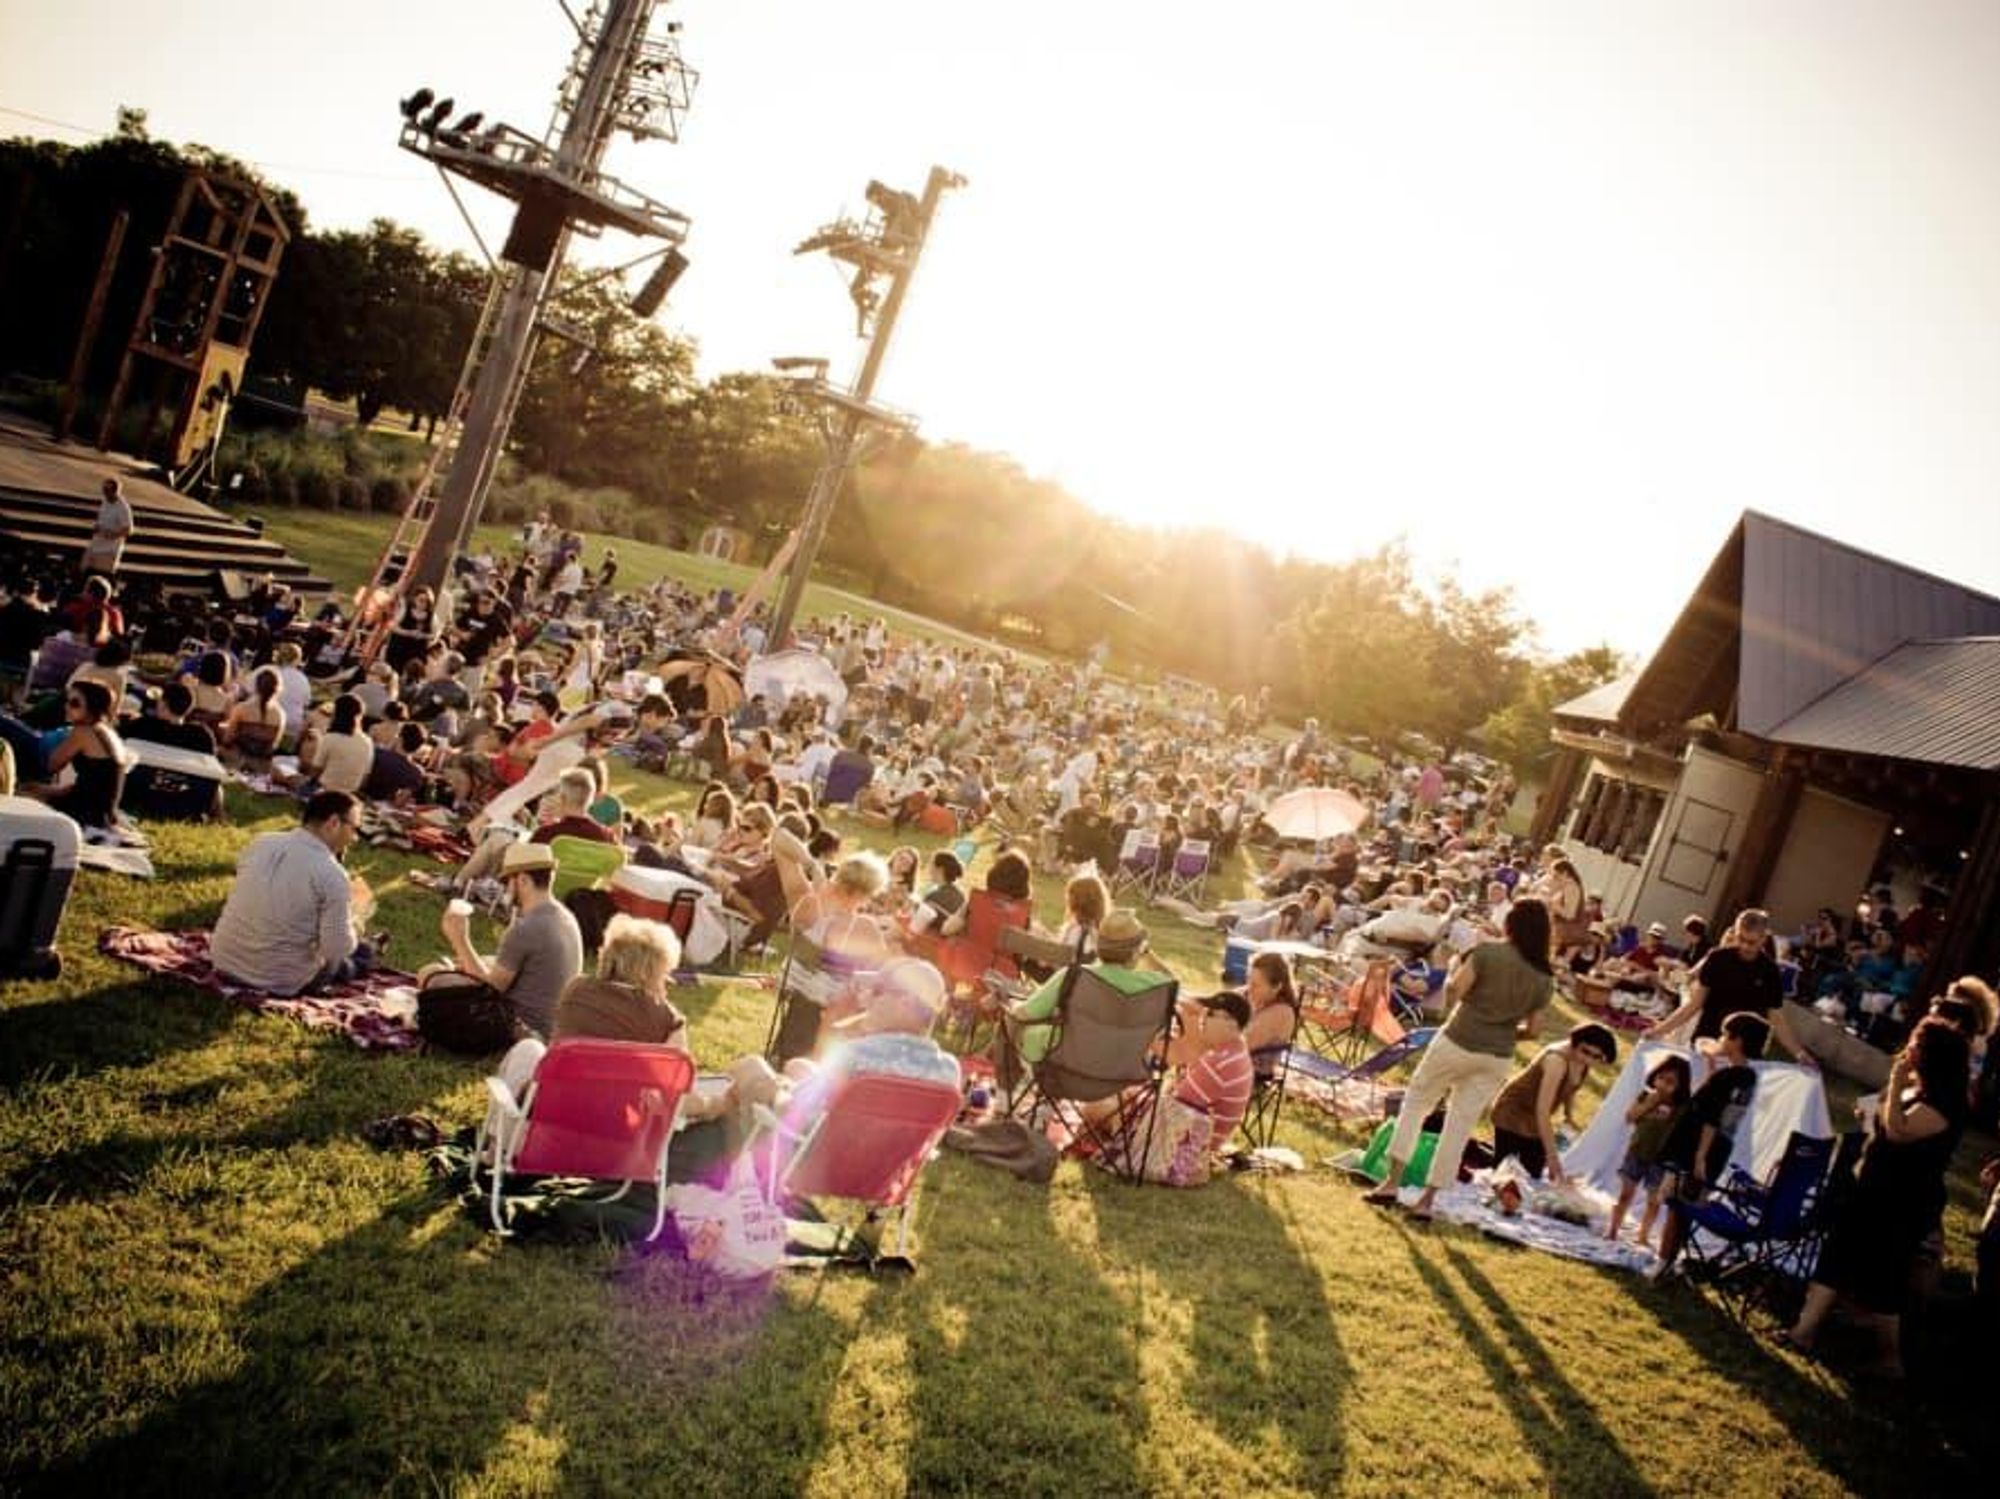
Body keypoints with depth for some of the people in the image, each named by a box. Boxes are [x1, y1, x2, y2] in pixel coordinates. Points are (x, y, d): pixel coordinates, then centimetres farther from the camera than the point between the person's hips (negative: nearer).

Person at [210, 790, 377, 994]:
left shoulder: (260, 842, -3)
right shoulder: (333, 876, -22)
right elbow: (337, 949, -21)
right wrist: (351, 910, -2)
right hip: (279, 982, -7)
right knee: (366, 952, 14)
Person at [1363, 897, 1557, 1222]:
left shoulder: (1487, 953, -12)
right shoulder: (1544, 979, 1)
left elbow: (1453, 991, -15)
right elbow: (1531, 1029, 5)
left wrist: (1453, 968, 5)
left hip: (1457, 1043, -3)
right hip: (1497, 1058, 3)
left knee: (1415, 1103, 15)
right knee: (1459, 1127, 10)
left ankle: (1392, 1183, 10)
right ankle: (1427, 1200, 14)